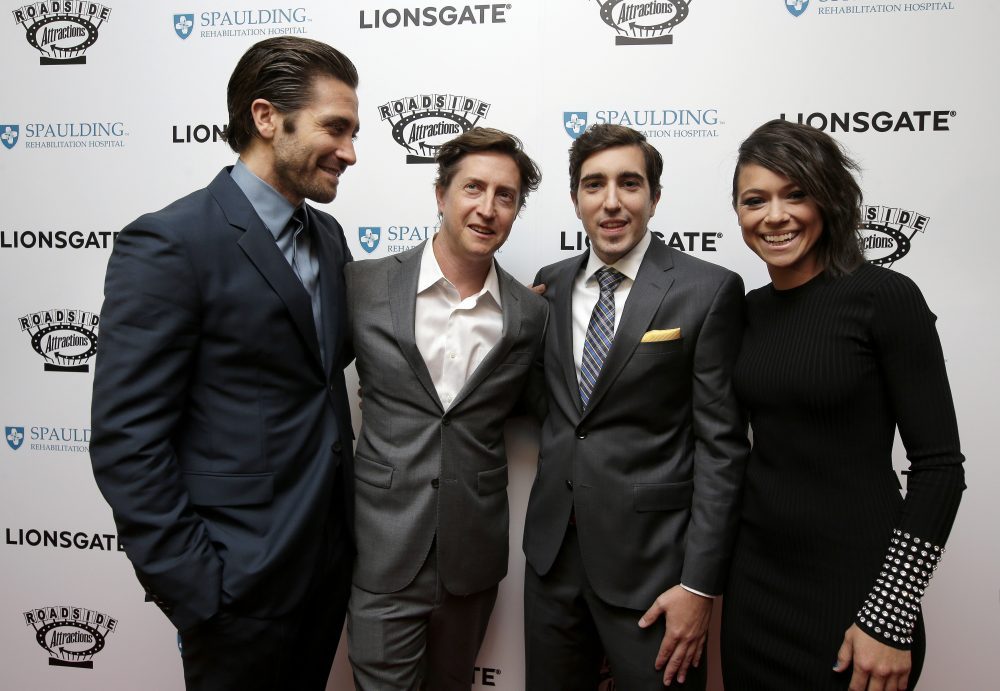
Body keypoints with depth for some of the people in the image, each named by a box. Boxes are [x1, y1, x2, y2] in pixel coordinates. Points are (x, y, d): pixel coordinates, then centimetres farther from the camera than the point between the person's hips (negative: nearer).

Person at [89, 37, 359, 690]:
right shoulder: (169, 244, -17)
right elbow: (127, 442, -17)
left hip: (331, 556, 7)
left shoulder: (328, 236, 6)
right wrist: (195, 584, -16)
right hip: (241, 580, -7)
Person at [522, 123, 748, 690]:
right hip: (552, 551, 5)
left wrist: (701, 584, -12)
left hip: (650, 558, -4)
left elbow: (721, 444, -10)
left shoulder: (710, 291, -9)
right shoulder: (551, 284, 6)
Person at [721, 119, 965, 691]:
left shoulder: (884, 297, -13)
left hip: (853, 591, -5)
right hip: (754, 579, 5)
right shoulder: (750, 310, 3)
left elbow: (939, 465, -13)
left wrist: (890, 617, -15)